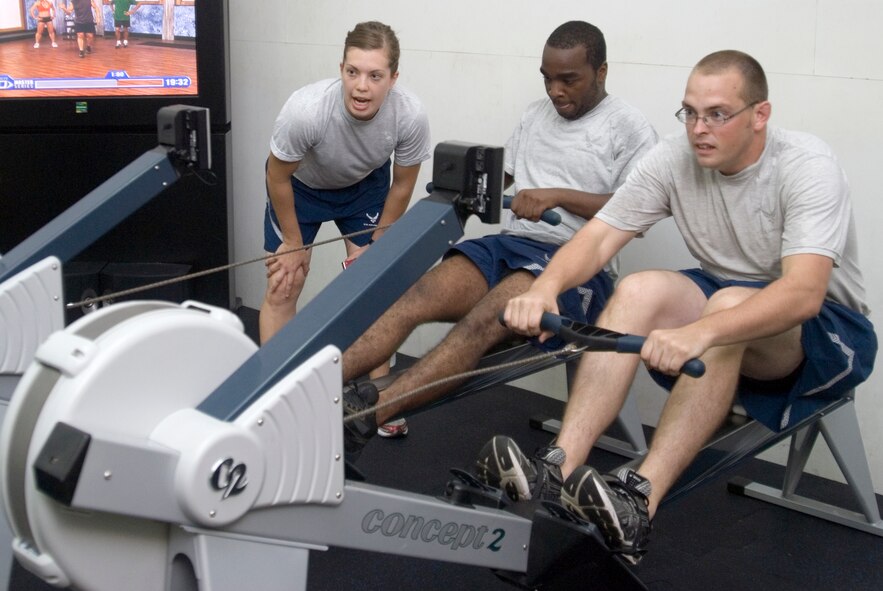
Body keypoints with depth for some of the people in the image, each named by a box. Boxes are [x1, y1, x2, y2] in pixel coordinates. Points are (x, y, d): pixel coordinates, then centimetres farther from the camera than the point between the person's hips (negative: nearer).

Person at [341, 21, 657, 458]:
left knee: (482, 322, -34)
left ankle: (364, 416, -49)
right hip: (510, 244, 6)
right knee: (416, 301, -22)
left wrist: (558, 196, -19)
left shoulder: (629, 127, 1)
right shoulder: (536, 114, 21)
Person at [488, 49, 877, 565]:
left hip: (828, 326, -4)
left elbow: (804, 293, -37)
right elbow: (598, 237, -14)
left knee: (728, 304, -36)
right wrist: (547, 285, -37)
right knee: (640, 290, -25)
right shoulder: (675, 159, -9)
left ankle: (641, 501, -44)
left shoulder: (808, 167, -23)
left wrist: (699, 332, -53)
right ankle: (558, 475, -35)